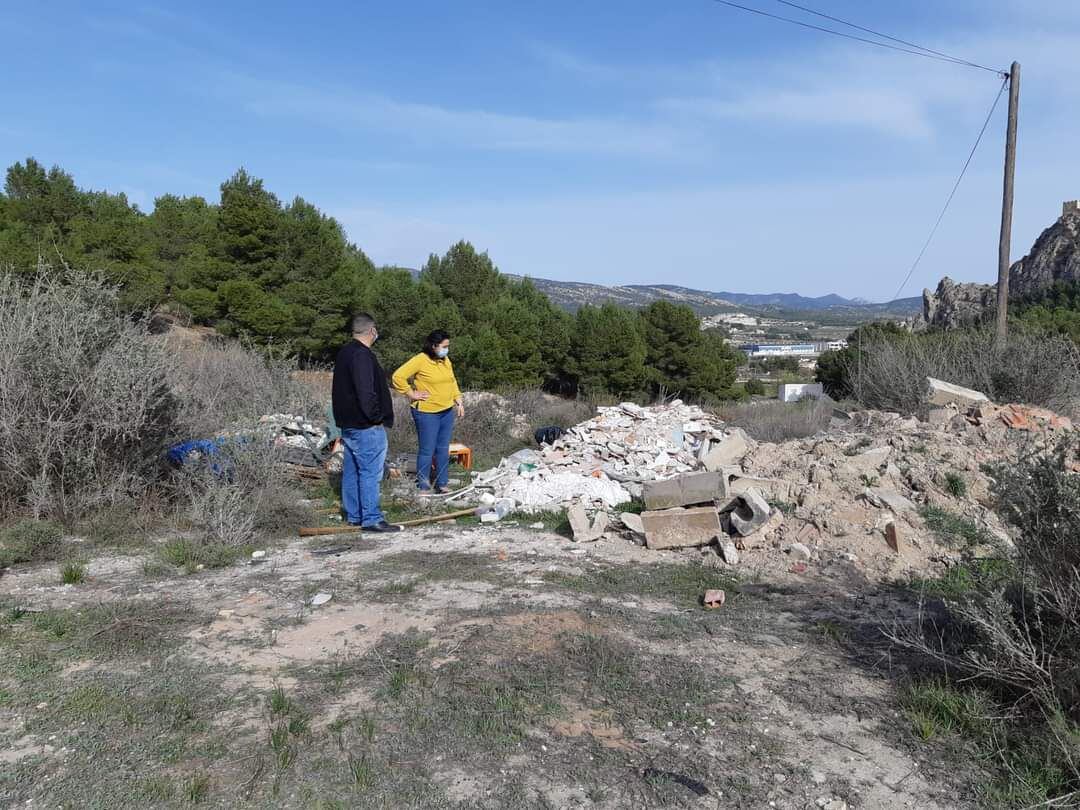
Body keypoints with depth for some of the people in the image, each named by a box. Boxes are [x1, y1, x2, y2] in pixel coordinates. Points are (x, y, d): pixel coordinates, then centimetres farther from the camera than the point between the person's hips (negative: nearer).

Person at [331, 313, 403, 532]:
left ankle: (353, 516, 22)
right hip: (367, 426, -10)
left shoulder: (344, 353, 15)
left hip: (347, 424, 10)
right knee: (370, 473, -6)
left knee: (351, 472, 14)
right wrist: (376, 418, -15)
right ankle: (371, 519, -3)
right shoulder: (362, 355, -18)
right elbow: (366, 392, -25)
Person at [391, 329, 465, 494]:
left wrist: (458, 401, 14)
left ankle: (442, 485, 22)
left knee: (443, 450, 12)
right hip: (427, 413, -7)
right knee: (427, 451, -1)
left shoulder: (446, 361, 9)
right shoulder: (420, 360, -14)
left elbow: (452, 381, 22)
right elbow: (397, 377, -16)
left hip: (447, 412, 7)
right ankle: (423, 488, 11)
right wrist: (411, 394, -13)